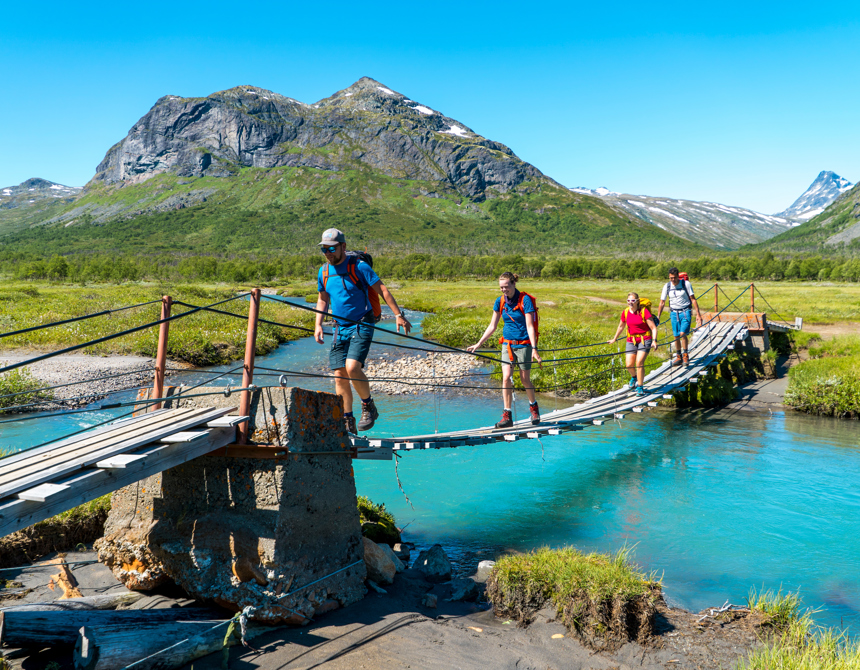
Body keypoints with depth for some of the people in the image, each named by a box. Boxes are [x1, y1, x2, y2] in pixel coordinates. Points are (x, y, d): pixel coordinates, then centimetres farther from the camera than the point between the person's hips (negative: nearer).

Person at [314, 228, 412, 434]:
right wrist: (318, 325, 10)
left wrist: (399, 314, -11)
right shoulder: (324, 272, 7)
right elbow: (323, 299, 21)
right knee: (339, 375, 0)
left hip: (362, 326, -6)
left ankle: (369, 407, 2)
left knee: (352, 367, -23)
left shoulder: (359, 266, -9)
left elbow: (382, 290, -7)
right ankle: (348, 423, 11)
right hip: (340, 328, 6)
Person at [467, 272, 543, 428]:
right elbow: (492, 326, 9)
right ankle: (507, 416, -2)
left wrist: (534, 349, -21)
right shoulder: (500, 301, 1)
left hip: (523, 343, -4)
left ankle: (533, 406, 34)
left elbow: (530, 327, -15)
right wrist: (478, 344, 6)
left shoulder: (525, 300, -13)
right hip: (507, 343, 4)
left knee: (525, 379, 6)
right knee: (506, 378, -8)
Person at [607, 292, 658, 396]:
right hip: (631, 340, 4)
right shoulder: (625, 313, 1)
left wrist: (654, 341, -23)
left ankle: (640, 387, -3)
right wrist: (614, 339, 28)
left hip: (645, 339, -4)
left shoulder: (644, 311, -11)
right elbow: (621, 326, 19)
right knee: (629, 365, -3)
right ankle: (634, 377, 34)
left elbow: (653, 327, -10)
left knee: (639, 362, -19)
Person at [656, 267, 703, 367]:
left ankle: (685, 355, 0)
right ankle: (678, 356, 18)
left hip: (685, 312, -3)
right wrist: (658, 317, 1)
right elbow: (662, 303, 6)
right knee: (676, 336, 4)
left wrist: (698, 314, -6)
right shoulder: (667, 286, -1)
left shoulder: (686, 284, -7)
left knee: (683, 334, -16)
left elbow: (693, 299, -3)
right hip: (674, 313, 3)